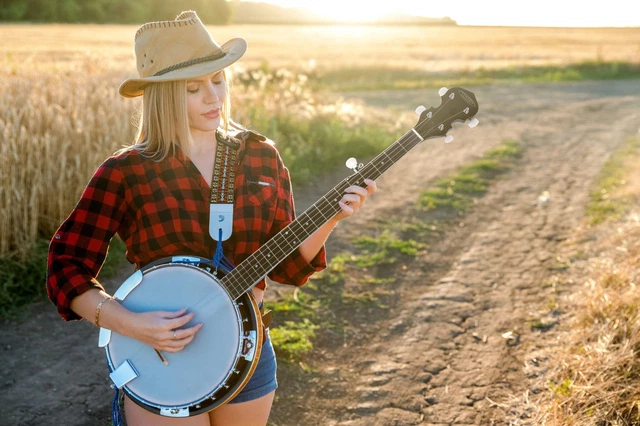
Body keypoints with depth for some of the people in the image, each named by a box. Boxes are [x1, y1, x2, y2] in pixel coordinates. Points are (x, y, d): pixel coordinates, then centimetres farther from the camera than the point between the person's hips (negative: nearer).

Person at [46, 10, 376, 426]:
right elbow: (67, 266, -9)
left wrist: (329, 220, -15)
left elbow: (286, 264, 1)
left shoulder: (261, 157, -2)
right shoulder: (125, 173, -12)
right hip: (161, 363, -3)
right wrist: (130, 324, -21)